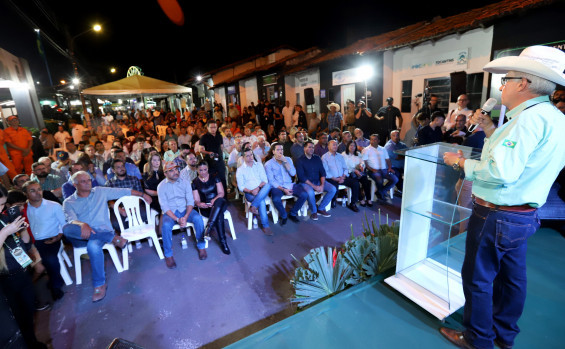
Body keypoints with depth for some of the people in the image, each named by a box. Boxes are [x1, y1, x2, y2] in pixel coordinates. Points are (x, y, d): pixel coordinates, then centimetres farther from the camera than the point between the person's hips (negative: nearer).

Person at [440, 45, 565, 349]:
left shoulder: (530, 117, -22)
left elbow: (501, 171, -30)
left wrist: (461, 162, -17)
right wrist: (490, 130, 11)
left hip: (496, 217, -10)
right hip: (524, 216, 10)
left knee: (477, 278, 7)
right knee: (511, 276, 21)